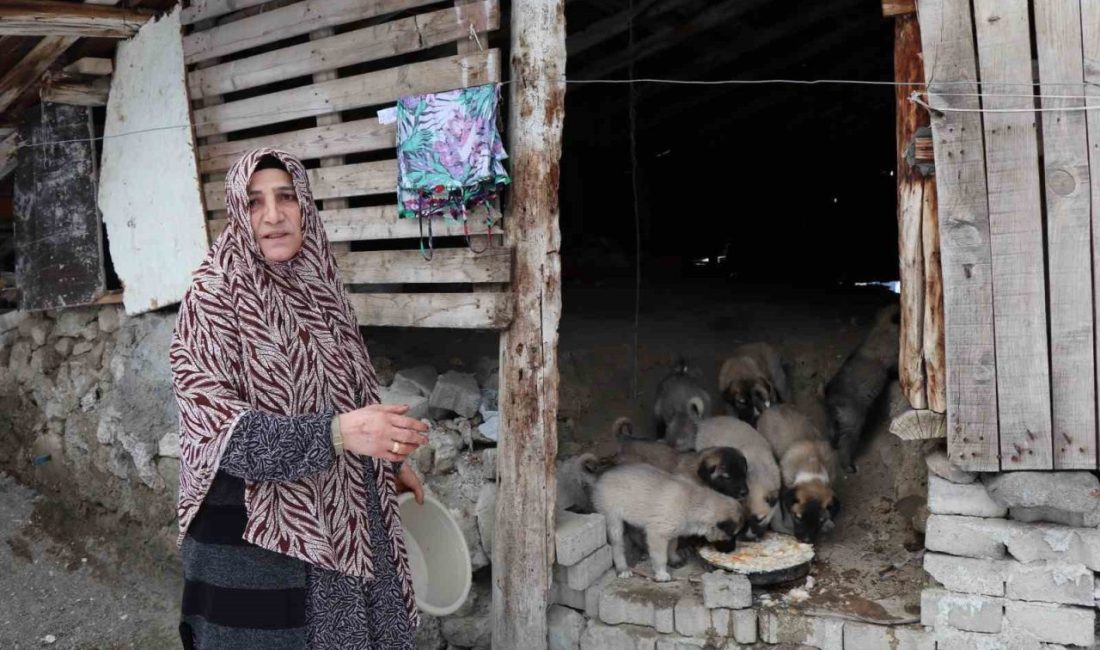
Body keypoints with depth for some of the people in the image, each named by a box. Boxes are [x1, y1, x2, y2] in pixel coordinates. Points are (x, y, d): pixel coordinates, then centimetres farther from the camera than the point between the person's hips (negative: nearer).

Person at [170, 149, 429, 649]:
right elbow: (215, 425, -22)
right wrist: (335, 433, -33)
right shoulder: (213, 295, -13)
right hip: (252, 534, -5)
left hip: (341, 519, 6)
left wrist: (389, 461, 22)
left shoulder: (318, 286, 4)